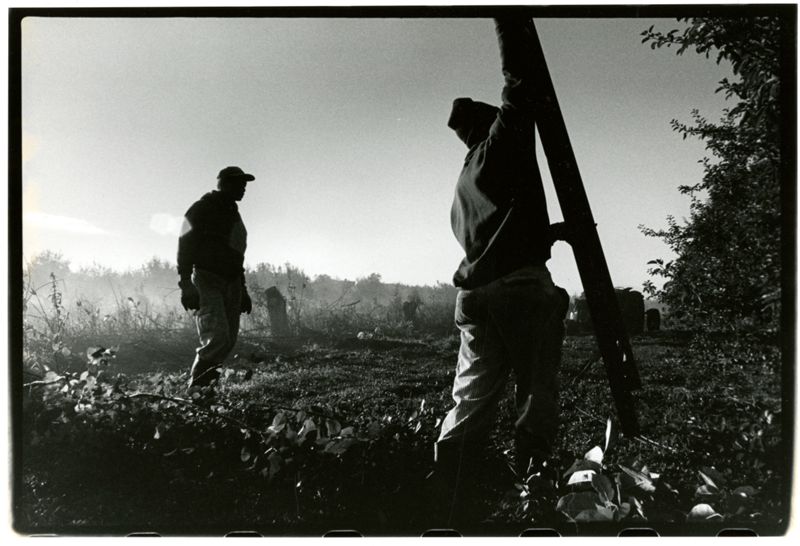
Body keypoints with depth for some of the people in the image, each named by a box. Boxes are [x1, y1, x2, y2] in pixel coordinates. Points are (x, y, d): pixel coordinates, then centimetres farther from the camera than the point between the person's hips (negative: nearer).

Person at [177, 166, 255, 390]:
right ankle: (195, 386, -11)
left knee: (229, 340, 1)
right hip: (208, 281, -8)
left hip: (231, 283, 8)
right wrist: (186, 286, -22)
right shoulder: (202, 209, -4)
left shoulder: (233, 213, 20)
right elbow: (185, 248, -12)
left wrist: (243, 291, 23)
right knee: (217, 338, -20)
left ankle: (203, 383, 9)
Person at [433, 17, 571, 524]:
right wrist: (513, 26, 5)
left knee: (471, 401, 5)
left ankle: (448, 504, 2)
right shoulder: (506, 136, 5)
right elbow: (522, 79, -4)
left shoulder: (466, 177, 25)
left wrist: (553, 231, 33)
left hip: (475, 290, 7)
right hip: (521, 287, -7)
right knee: (538, 398, -1)